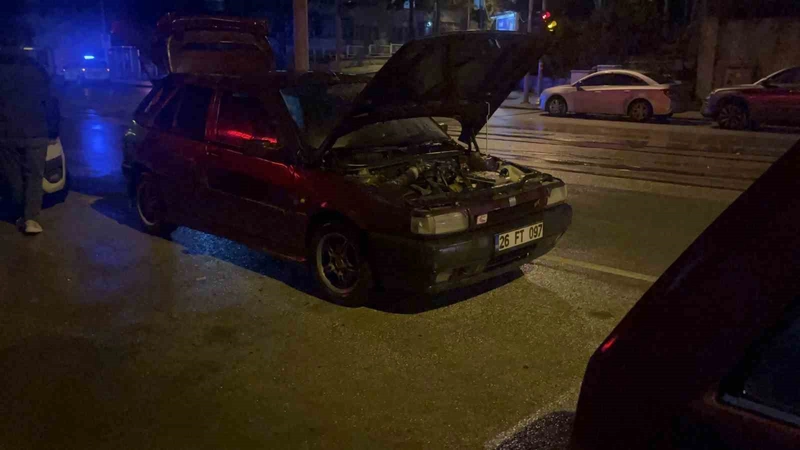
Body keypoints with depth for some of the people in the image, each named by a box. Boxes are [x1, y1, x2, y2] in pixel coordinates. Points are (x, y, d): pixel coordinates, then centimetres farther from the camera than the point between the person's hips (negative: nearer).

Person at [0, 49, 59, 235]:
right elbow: (50, 104, 5)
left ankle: (23, 216, 15)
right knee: (34, 177, 4)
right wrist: (53, 131, 11)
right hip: (34, 134, 0)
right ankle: (30, 219, -5)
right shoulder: (36, 73, 6)